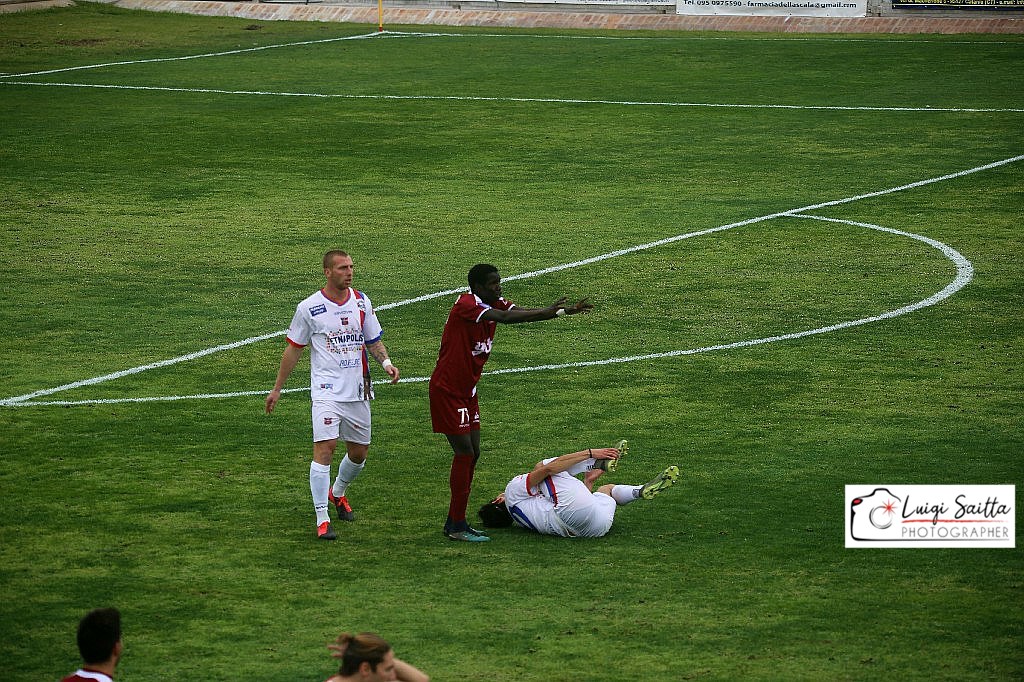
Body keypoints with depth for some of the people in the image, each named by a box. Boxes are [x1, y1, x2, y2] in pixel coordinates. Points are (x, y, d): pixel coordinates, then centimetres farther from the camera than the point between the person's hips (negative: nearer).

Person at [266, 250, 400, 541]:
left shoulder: (361, 302, 6)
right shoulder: (309, 307, -6)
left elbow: (373, 340, 14)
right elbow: (293, 349, 4)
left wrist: (386, 362, -7)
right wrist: (277, 389, 7)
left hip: (357, 391, 5)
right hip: (326, 391, -5)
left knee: (359, 451, 13)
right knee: (324, 448, -17)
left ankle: (338, 492, 44)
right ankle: (322, 519, -15)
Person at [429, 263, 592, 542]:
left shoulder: (493, 304, 6)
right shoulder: (466, 305, -21)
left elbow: (523, 313, -4)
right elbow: (505, 317, -34)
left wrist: (566, 310, -16)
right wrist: (549, 312, -38)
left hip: (467, 390, 9)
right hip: (447, 390, -9)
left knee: (472, 454, 8)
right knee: (465, 454, -10)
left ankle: (454, 522, 15)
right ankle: (457, 527, -6)